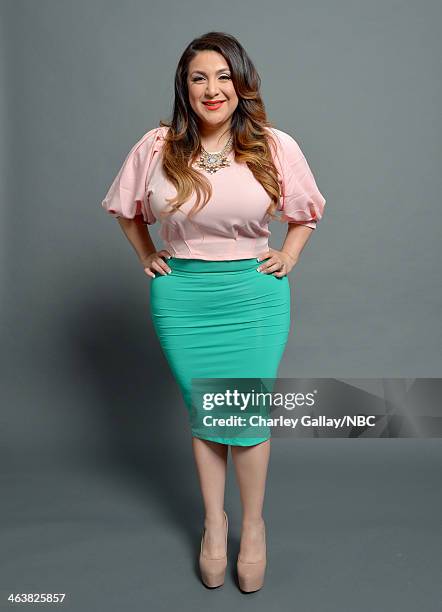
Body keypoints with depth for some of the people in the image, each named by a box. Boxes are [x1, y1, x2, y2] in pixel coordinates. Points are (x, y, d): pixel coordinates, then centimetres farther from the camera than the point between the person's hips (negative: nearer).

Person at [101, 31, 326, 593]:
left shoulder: (276, 147, -4)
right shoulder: (157, 147, -3)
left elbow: (307, 212, 14)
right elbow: (124, 208, 15)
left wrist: (288, 256, 2)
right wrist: (147, 257, 7)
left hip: (254, 297, -1)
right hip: (182, 298, 1)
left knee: (248, 414, 3)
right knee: (203, 412, 11)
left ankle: (253, 523, 28)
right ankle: (214, 523, 32)